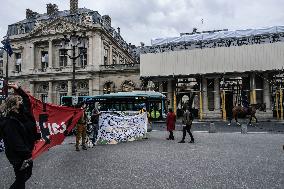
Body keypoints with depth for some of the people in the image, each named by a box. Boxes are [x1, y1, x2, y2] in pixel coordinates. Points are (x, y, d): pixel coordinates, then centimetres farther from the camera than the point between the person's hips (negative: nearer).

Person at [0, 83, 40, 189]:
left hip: (26, 152, 9)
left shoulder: (22, 114, 2)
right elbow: (16, 142, -28)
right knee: (21, 179, 4)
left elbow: (26, 99, 15)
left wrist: (18, 89, 7)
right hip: (19, 157, -9)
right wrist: (26, 155, -28)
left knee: (27, 174, 24)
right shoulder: (9, 123, -23)